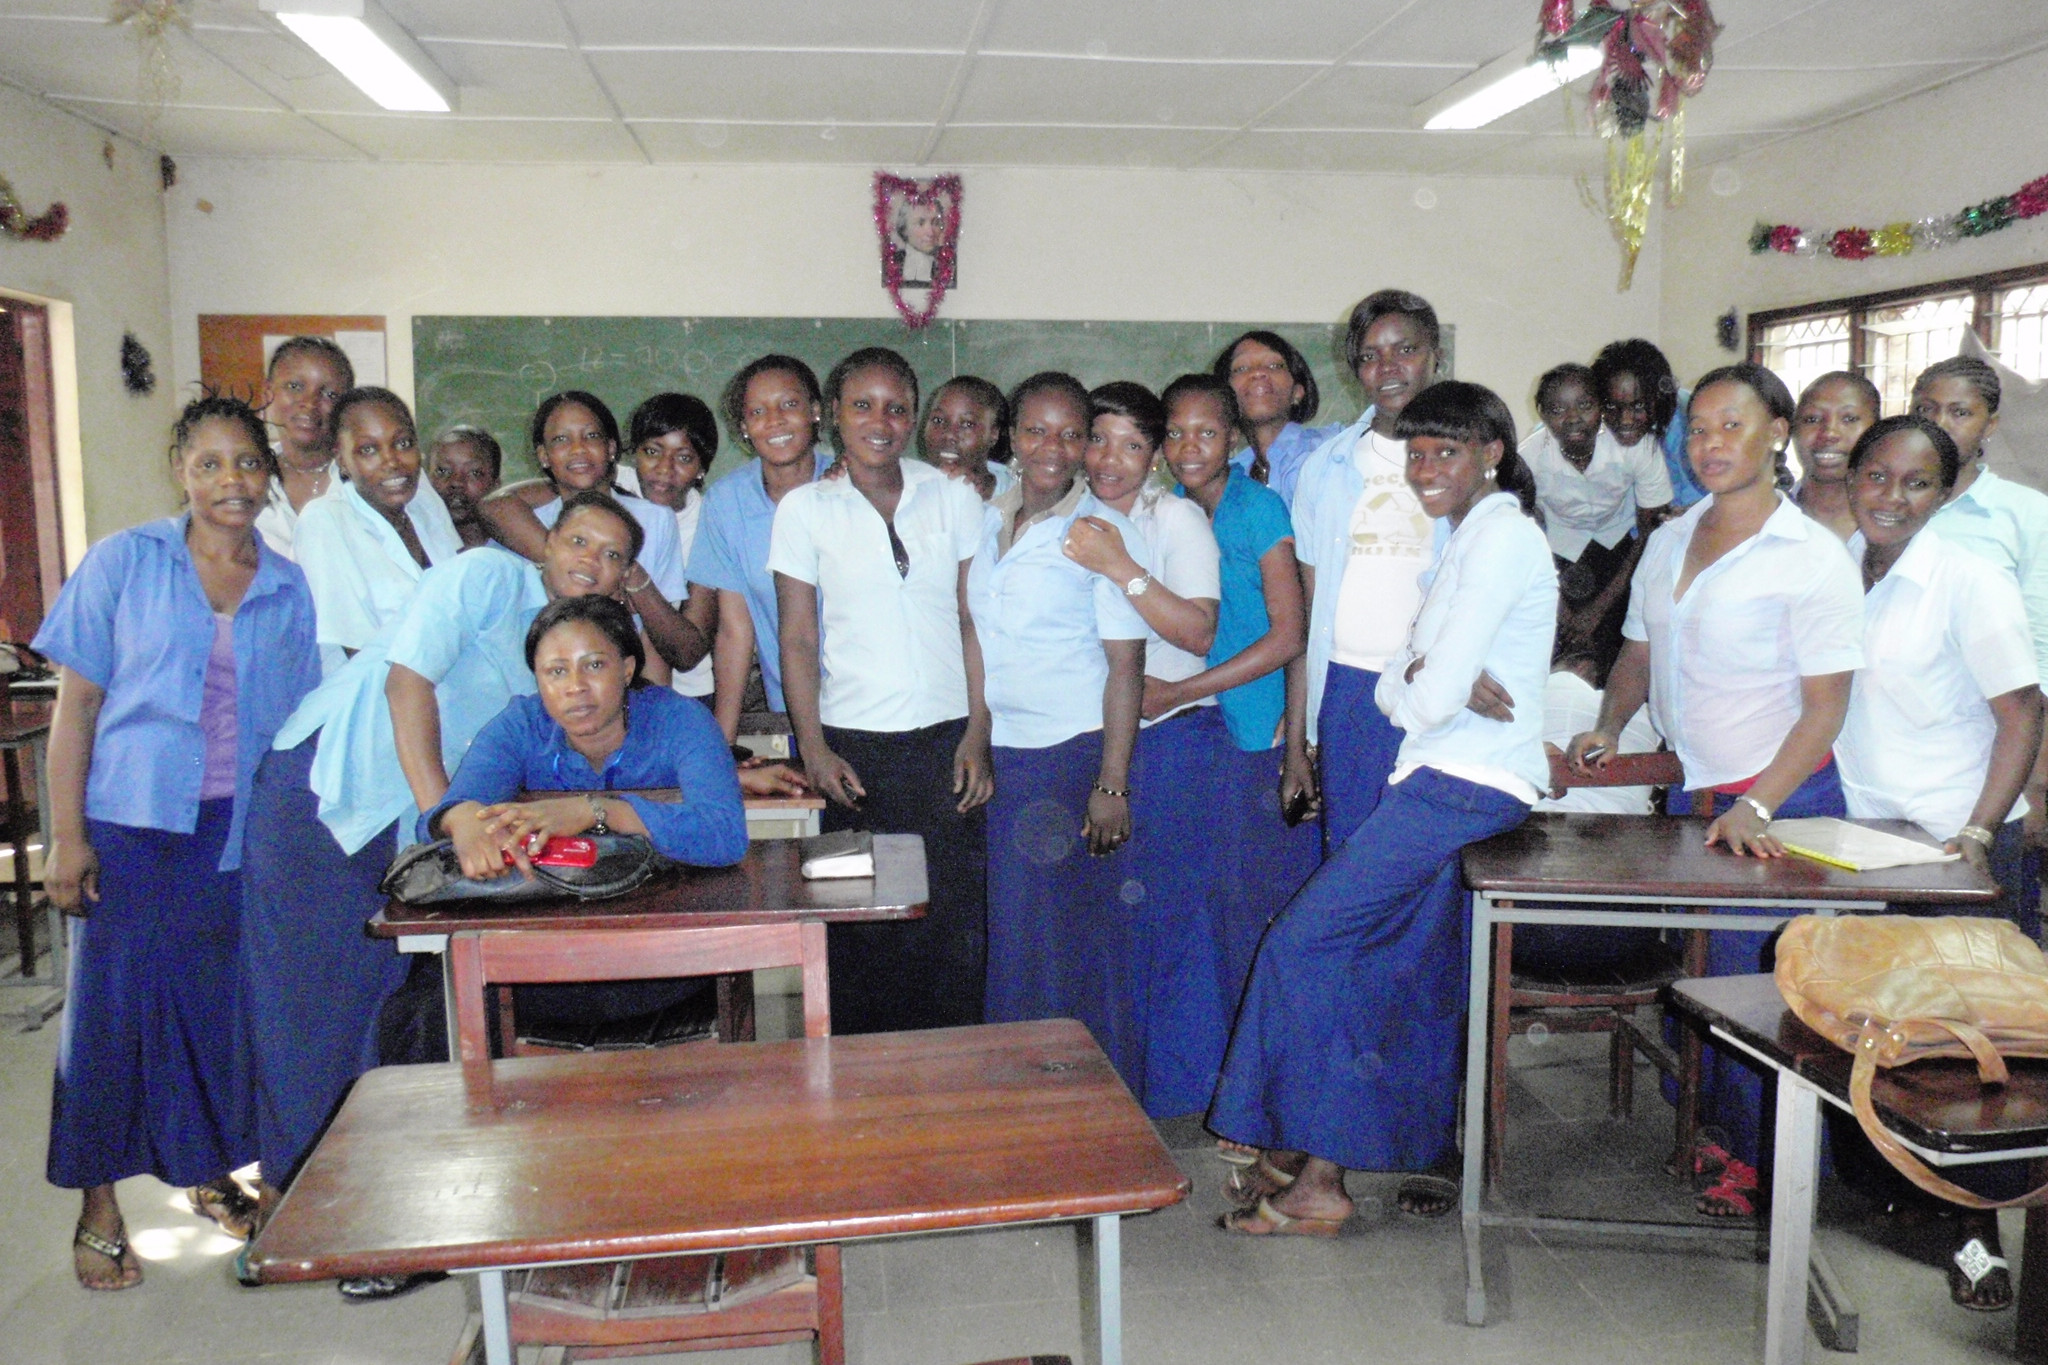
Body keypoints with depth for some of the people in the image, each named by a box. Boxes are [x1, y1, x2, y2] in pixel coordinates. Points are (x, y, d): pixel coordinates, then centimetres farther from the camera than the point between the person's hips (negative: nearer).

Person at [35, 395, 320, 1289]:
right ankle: (99, 1208, 16)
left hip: (243, 831, 2)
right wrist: (66, 836, -7)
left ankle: (210, 1174, 28)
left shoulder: (288, 589, 5)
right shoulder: (123, 562, -1)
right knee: (115, 1000, 3)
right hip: (132, 823, -2)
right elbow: (76, 704, -2)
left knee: (224, 1002, 9)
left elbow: (296, 721, 8)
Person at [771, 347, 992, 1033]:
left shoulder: (951, 497, 7)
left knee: (952, 919, 1)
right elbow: (797, 642, 2)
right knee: (858, 930, 2)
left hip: (944, 739, 1)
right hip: (853, 744, -1)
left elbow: (974, 623, 7)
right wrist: (813, 750, -6)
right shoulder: (804, 508, 4)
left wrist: (976, 737, -1)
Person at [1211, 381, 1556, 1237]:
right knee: (1415, 967, 12)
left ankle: (1317, 1180, -1)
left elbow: (1432, 698, -19)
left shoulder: (1501, 536, -11)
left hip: (1465, 786, -10)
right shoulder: (1470, 537, 21)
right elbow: (1395, 687, 13)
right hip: (1450, 785, 10)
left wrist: (1412, 689, 3)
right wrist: (1422, 681, -9)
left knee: (1304, 941, -8)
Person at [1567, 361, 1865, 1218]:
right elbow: (1639, 650, 20)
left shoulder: (1813, 558, -10)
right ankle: (1709, 1131, 27)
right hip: (1688, 792, 6)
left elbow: (1826, 704, -13)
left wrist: (1756, 808, -22)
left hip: (1780, 802, -6)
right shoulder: (1669, 541, 9)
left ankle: (1761, 1161, 17)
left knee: (1754, 986, -1)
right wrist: (1609, 727, 2)